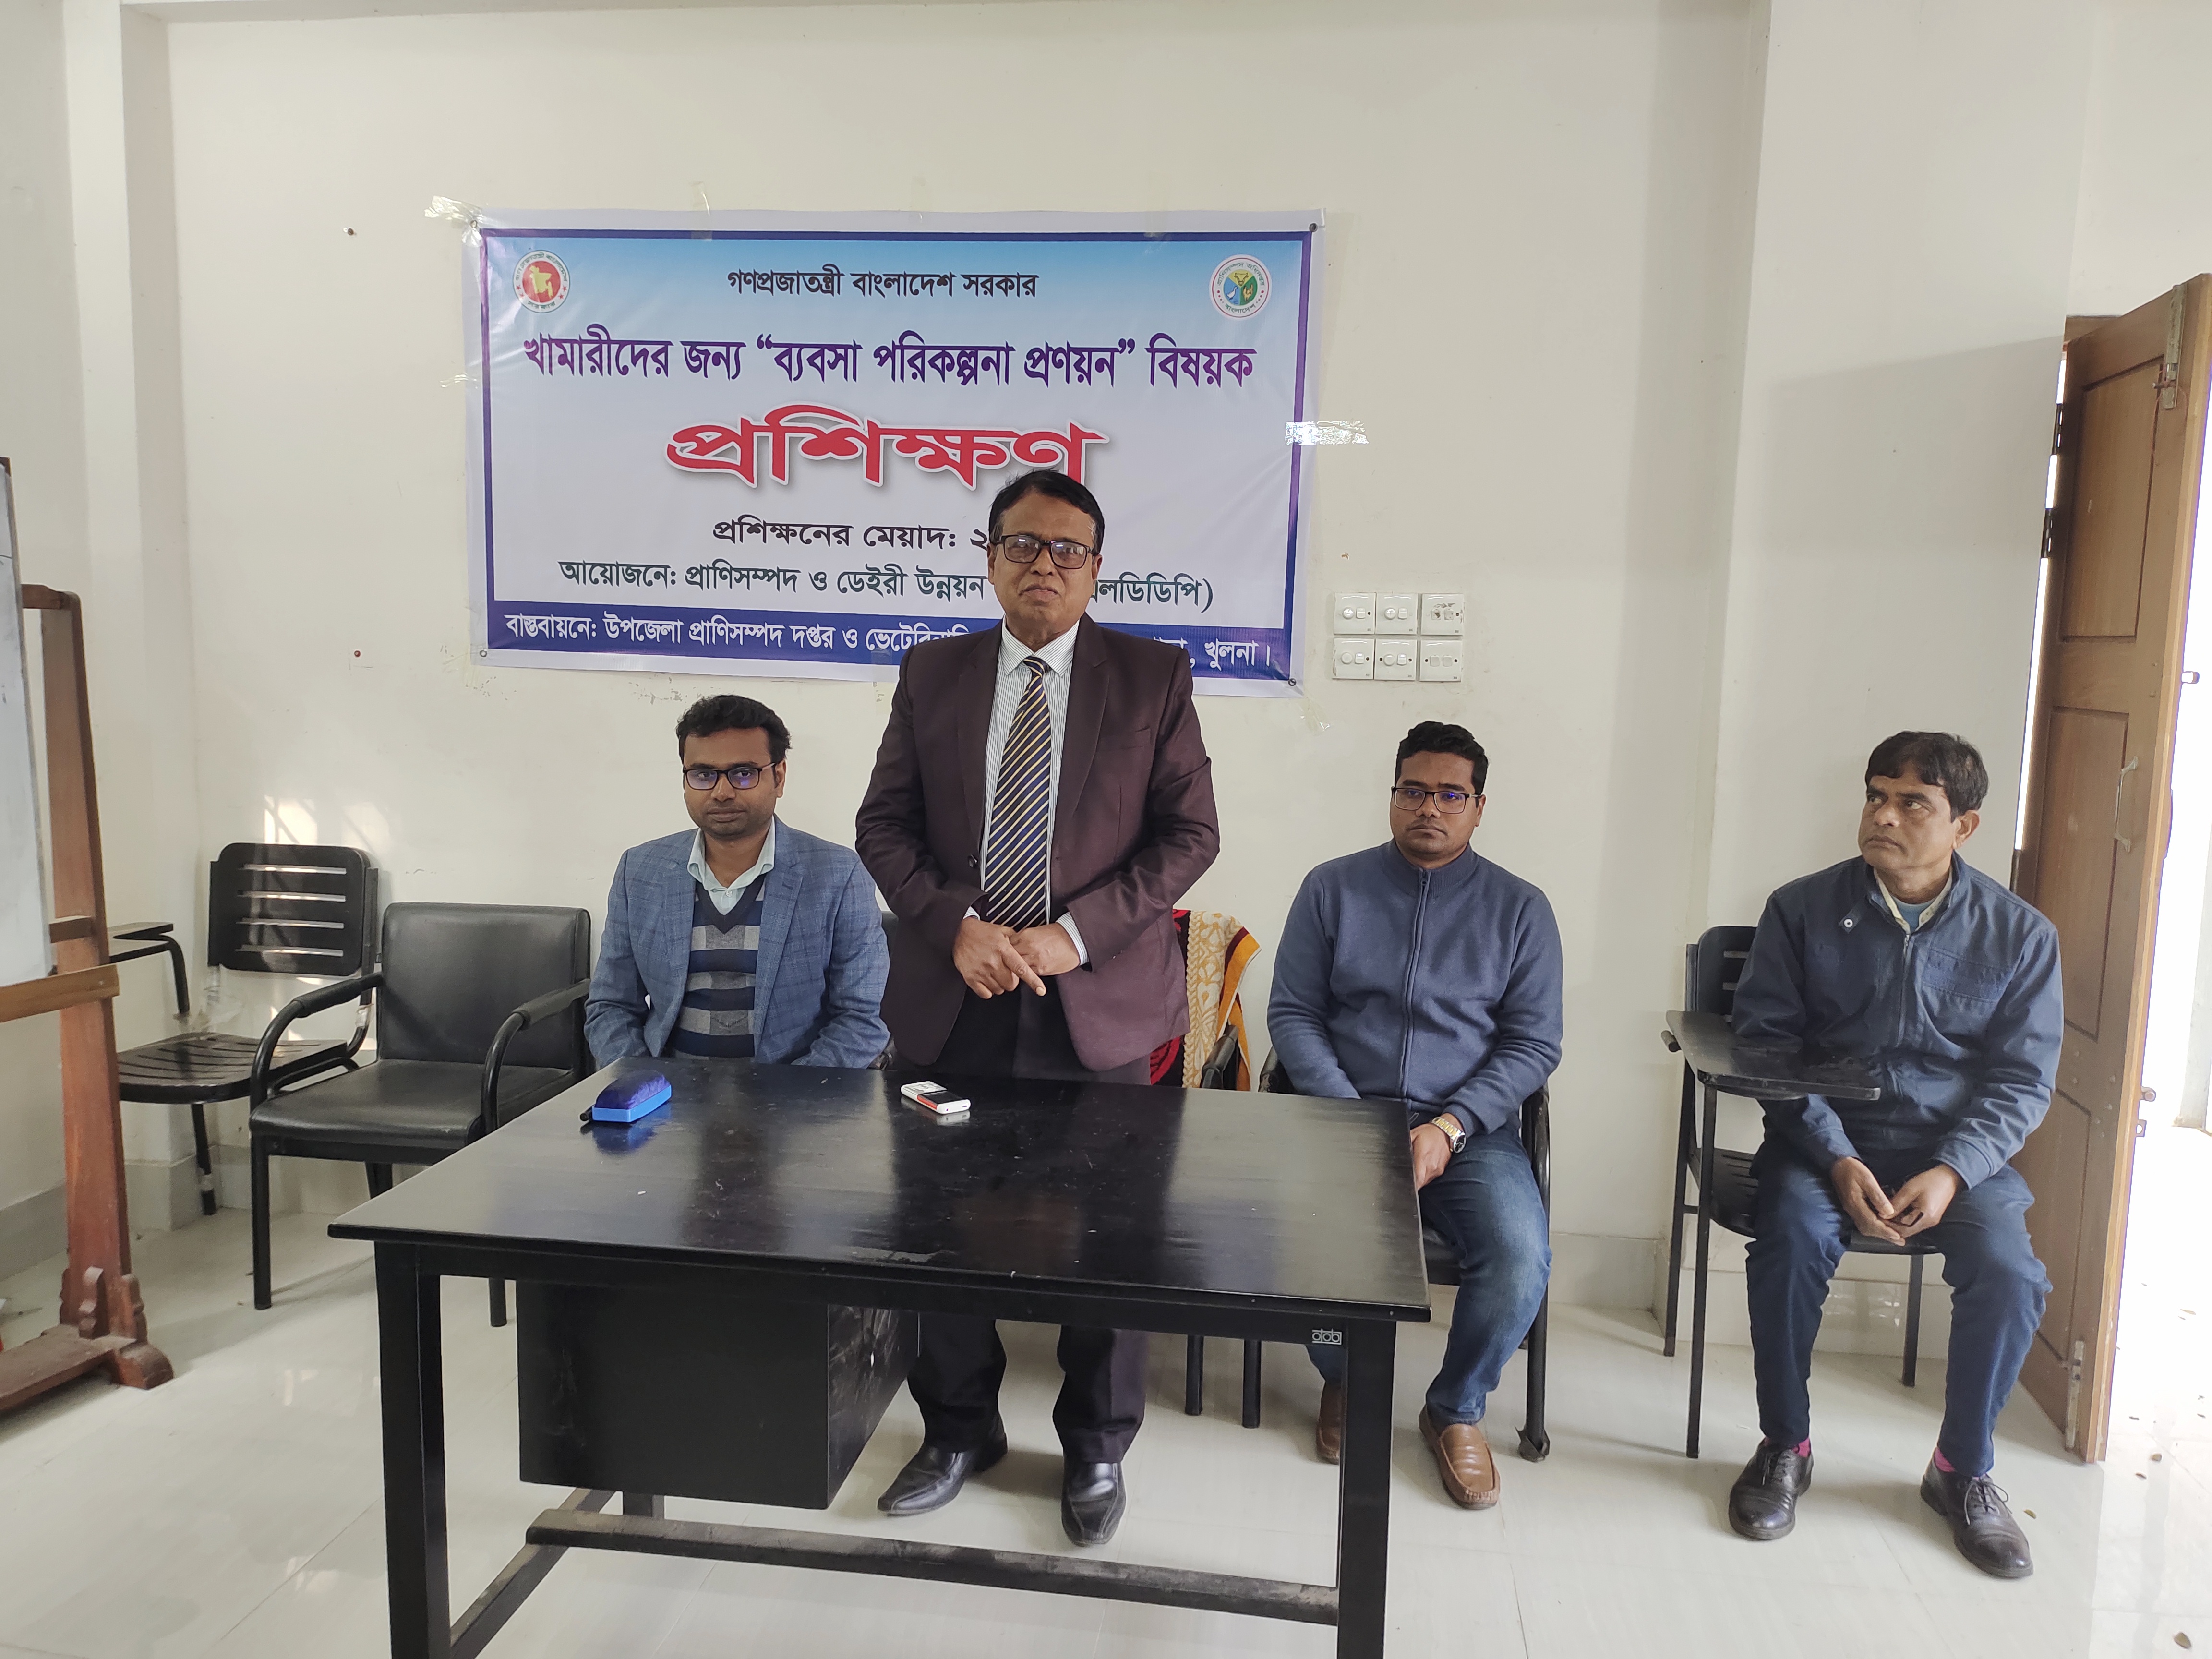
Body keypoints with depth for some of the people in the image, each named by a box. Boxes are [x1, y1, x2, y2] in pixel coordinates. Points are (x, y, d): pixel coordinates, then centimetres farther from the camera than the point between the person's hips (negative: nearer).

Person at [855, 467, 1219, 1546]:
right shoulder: (932, 675, 7)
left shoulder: (1153, 678, 0)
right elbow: (884, 825, 5)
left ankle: (1095, 1448, 32)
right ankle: (959, 1428, 36)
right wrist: (955, 925, -12)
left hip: (1098, 1004, -2)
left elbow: (1188, 833, -3)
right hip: (952, 1001, 2)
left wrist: (1075, 934, -14)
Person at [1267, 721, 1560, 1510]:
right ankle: (1344, 1378, 7)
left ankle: (1456, 1410, 6)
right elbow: (1292, 1013, 4)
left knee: (1520, 1259, -27)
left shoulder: (1520, 909, 7)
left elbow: (1533, 1043, 2)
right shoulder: (1332, 888, 7)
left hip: (1469, 1129, 0)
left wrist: (1449, 1129, -13)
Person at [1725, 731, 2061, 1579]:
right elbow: (1766, 1044, -5)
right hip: (1826, 1137, -1)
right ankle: (1785, 1448, -5)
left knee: (2009, 1272, -25)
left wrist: (1951, 1173, -17)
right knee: (1794, 1239, -30)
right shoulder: (1803, 910, -3)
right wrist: (1837, 1161, -18)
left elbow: (2022, 1079, 0)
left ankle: (1962, 1470, 3)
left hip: (1959, 1150, 1)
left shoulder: (2021, 934, 1)